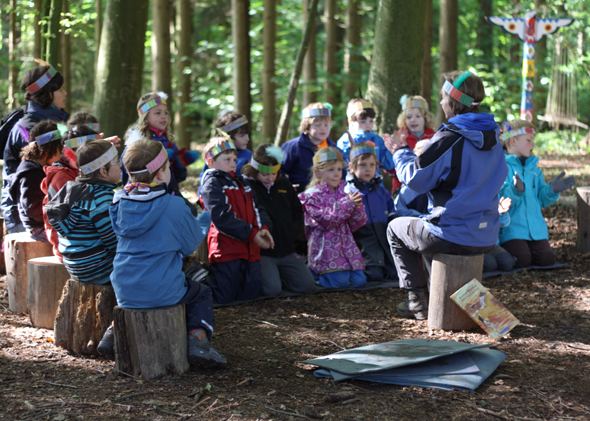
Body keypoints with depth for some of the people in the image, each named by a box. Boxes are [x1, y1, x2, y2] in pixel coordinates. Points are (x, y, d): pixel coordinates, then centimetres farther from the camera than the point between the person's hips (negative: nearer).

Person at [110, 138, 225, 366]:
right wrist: (203, 220, 19)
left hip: (124, 293, 5)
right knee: (201, 294, 23)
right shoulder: (174, 206, -15)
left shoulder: (120, 202, 0)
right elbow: (191, 244, -2)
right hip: (161, 292, -5)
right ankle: (198, 340, 2)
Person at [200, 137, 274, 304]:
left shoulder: (241, 182, 21)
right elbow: (222, 217, -17)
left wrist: (263, 228, -5)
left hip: (250, 250, 8)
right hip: (226, 250, -8)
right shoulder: (212, 184, -6)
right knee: (224, 297, -8)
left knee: (251, 293, 8)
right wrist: (251, 234, -18)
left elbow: (256, 208, 17)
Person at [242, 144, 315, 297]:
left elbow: (298, 211, 22)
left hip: (286, 250, 6)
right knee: (272, 289, -25)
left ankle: (274, 275, 18)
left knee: (307, 285, -4)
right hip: (262, 253, -6)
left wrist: (292, 232, 7)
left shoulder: (284, 185, 13)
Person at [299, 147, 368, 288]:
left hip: (346, 245, 6)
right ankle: (311, 273, 8)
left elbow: (354, 225, 11)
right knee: (340, 281, -20)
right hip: (325, 249, -6)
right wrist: (348, 204, -20)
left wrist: (357, 207, -10)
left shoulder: (343, 192, 13)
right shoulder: (312, 196, -5)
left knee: (359, 280, -4)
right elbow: (327, 221, -17)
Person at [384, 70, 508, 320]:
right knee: (428, 227, 36)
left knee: (396, 228, 20)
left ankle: (418, 300, 15)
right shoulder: (493, 137, 4)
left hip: (453, 238, -7)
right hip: (488, 237, 7)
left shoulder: (448, 139, -19)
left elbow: (415, 179, -13)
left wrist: (400, 152, 7)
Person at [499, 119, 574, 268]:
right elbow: (500, 200, -16)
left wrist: (552, 190, -6)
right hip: (511, 226, -6)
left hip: (535, 226, 6)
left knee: (547, 259, -10)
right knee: (522, 260, -22)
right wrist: (515, 191, -35)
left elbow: (542, 199, 14)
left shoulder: (533, 168, 17)